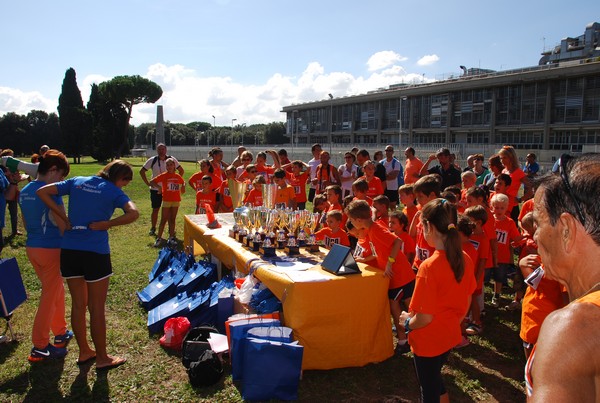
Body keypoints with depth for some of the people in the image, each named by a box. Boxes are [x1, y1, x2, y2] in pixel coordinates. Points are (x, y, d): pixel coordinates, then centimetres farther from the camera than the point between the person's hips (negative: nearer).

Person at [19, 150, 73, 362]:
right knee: (49, 297, 3)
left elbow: (26, 223, 15)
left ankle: (60, 332, 34)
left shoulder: (24, 191, 7)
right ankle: (39, 347, 11)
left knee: (56, 290, 22)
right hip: (51, 249, -8)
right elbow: (62, 225, -18)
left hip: (32, 247, 8)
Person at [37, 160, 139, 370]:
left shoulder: (77, 182, 9)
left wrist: (64, 217, 4)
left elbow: (42, 191, 6)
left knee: (78, 304, 18)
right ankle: (102, 358, 20)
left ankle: (84, 351, 33)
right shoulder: (113, 191, -6)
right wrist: (106, 224, -12)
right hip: (95, 252, -5)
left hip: (69, 250, 5)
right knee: (97, 308, 7)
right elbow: (133, 213, -23)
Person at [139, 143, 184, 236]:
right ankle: (153, 229, 19)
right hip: (155, 189, 0)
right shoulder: (152, 160, -3)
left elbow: (181, 170, 6)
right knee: (155, 209, 7)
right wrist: (148, 183, -2)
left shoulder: (172, 159, -4)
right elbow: (142, 171, 4)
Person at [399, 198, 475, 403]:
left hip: (429, 341, -7)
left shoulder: (429, 266, -29)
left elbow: (424, 318, -25)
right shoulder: (464, 258, -7)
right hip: (450, 335, 7)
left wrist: (407, 322, -6)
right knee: (435, 380, 28)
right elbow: (467, 299, 6)